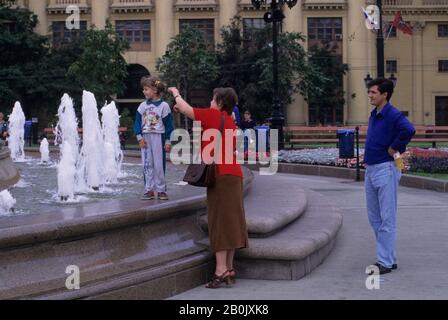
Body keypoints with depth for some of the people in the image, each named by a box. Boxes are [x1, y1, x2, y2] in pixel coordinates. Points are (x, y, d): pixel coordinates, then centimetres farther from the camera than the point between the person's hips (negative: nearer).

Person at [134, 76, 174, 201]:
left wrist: (168, 141, -5)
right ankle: (149, 190, 10)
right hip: (145, 138, 4)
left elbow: (168, 124, -3)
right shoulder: (143, 106, 6)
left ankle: (161, 190, 8)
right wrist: (139, 137, -4)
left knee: (159, 165, -1)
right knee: (147, 165, 4)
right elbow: (138, 122, 8)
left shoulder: (163, 106, -5)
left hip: (158, 138, -4)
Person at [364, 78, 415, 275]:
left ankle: (385, 262, 0)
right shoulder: (374, 115, 14)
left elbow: (409, 130, -33)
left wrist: (394, 148, -20)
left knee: (387, 219, -4)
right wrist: (367, 159, 13)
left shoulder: (393, 115, -14)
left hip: (385, 170, -10)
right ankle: (390, 258, 22)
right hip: (370, 170, 10)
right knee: (374, 217, 13)